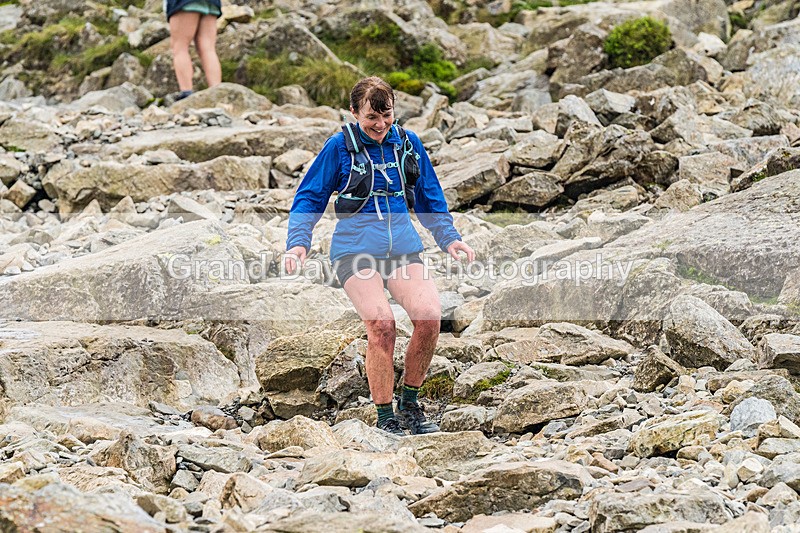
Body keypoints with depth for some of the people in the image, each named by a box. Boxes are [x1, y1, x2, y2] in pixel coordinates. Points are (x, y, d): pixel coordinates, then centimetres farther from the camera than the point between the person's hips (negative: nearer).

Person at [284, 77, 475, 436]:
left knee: (429, 315, -20)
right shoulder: (340, 146, 1)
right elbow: (310, 198, 7)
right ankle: (385, 418, -7)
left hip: (403, 248, 4)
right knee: (381, 325, -22)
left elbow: (429, 198, 24)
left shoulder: (408, 144, 12)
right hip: (355, 251, -4)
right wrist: (298, 243, -5)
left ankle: (409, 404, 0)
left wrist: (449, 239, 15)